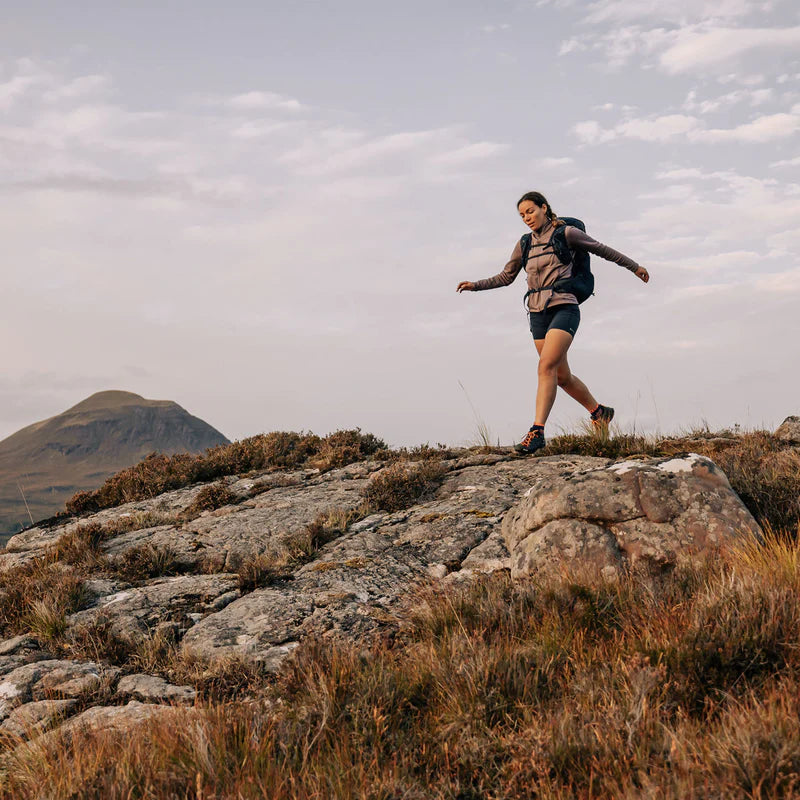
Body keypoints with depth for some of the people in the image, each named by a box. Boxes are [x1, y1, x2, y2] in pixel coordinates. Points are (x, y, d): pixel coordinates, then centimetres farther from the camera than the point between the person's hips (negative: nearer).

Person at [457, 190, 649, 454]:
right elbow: (506, 277, 20)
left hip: (563, 308, -6)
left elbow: (601, 249, 11)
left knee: (547, 365, -21)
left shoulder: (566, 233, 0)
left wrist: (634, 267, 20)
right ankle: (599, 412, 32)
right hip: (538, 313, 6)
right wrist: (476, 285, 7)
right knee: (562, 375, 10)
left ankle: (537, 432, -25)